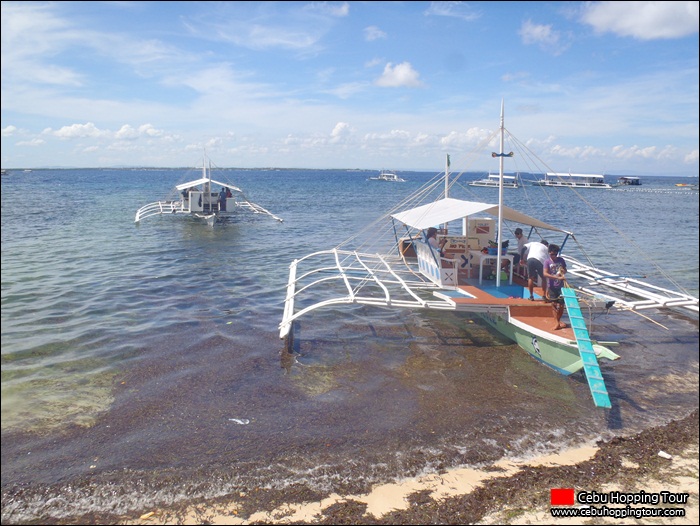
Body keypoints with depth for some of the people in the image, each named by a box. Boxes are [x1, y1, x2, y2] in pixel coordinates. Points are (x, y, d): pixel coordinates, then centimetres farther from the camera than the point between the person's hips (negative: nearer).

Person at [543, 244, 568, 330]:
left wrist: (563, 271, -8)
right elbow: (545, 273, -17)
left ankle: (558, 321, 22)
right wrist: (557, 277, -27)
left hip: (560, 285, 3)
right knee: (554, 304, -4)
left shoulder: (561, 260, 4)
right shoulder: (547, 261, -6)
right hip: (552, 286, -3)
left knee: (561, 304, 5)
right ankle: (558, 322, -2)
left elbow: (565, 271, 17)